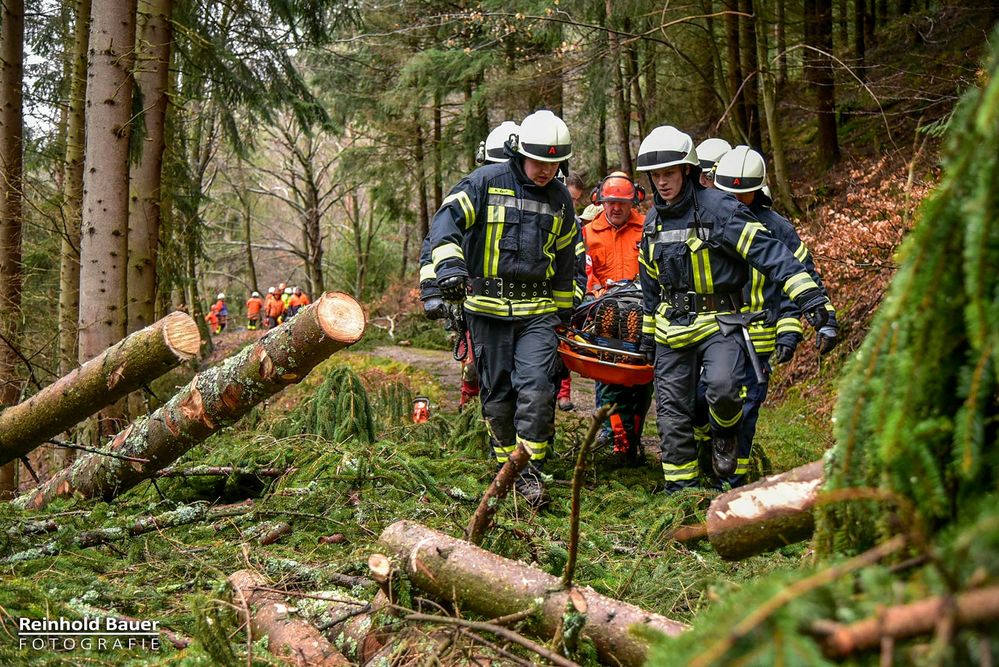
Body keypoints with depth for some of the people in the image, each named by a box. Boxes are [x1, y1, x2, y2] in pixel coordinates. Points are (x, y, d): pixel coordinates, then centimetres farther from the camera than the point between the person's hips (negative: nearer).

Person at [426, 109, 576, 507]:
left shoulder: (560, 198, 10)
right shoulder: (486, 181, -3)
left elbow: (565, 259, 21)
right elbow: (447, 217, -14)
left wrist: (564, 312, 22)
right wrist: (449, 262, -32)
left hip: (537, 310, 2)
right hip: (488, 308, -2)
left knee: (536, 390, -13)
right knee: (497, 395, 7)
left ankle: (530, 473, -3)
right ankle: (506, 467, 24)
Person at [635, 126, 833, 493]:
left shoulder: (718, 208, -12)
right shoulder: (653, 222, 9)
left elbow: (768, 251, -19)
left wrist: (809, 296, -28)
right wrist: (647, 333, 23)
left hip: (719, 322, -6)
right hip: (672, 327, 6)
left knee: (722, 387, -30)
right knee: (673, 414, 6)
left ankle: (725, 434, 3)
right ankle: (680, 491, 19)